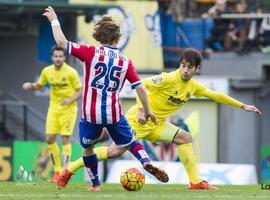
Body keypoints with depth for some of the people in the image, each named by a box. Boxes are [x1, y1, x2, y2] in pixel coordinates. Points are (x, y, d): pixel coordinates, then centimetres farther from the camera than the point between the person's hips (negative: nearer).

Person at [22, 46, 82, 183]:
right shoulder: (47, 71, -1)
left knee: (65, 139, -9)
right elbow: (39, 86, 15)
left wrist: (70, 100, -26)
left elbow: (80, 91, -8)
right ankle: (57, 171, 14)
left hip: (68, 109, -5)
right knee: (50, 139, 0)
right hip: (54, 108, 5)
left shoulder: (71, 72, -13)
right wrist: (30, 85, -6)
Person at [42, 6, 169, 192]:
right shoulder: (126, 61, 2)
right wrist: (147, 111, 11)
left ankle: (96, 184, 23)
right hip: (114, 114, 1)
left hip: (91, 114, -1)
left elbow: (61, 42, -8)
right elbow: (140, 88, -1)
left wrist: (55, 21, 6)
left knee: (87, 148, 22)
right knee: (130, 143, 19)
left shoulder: (91, 53, -6)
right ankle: (146, 162, -9)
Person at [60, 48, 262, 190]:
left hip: (156, 124, 8)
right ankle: (70, 168, -7)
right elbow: (141, 84, -22)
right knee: (116, 151, -15)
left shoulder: (194, 86, 5)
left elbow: (216, 95, 16)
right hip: (139, 120, -8)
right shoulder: (169, 79, -18)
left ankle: (196, 181, -1)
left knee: (184, 138, -1)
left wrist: (242, 106, 18)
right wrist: (141, 109, -29)